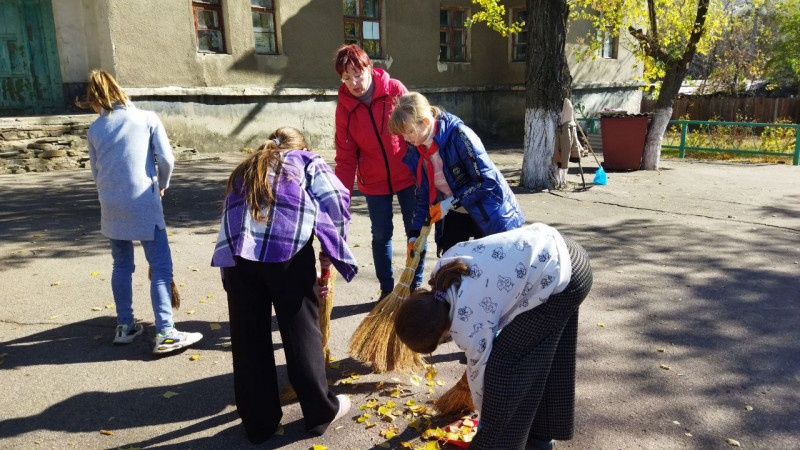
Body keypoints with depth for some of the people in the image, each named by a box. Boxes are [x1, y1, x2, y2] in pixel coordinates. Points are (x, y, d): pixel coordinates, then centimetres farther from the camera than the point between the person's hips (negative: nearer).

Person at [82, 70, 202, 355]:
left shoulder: (95, 129, 8)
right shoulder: (147, 118, 0)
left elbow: (95, 170, 12)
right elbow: (166, 158, -7)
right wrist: (162, 185, 11)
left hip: (111, 207, 4)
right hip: (143, 204, -4)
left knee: (122, 266, 17)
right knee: (161, 267, -2)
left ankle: (125, 326, 24)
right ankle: (165, 334, -6)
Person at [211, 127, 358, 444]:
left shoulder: (245, 170, 36)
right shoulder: (307, 161, 23)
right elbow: (335, 202, 6)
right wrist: (330, 251, 16)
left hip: (237, 252, 4)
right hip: (288, 249, -3)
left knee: (248, 339, 12)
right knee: (302, 331, 9)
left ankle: (259, 421, 24)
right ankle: (321, 413, 24)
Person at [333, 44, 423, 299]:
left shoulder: (395, 90, -10)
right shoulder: (344, 108, -5)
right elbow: (345, 158, -4)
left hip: (407, 175, -1)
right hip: (374, 182, 1)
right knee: (381, 234, 6)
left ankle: (416, 284, 27)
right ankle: (386, 290, 24)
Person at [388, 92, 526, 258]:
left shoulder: (458, 135, -25)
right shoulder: (415, 151, -4)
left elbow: (487, 180, -24)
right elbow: (423, 195, 6)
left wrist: (449, 203, -21)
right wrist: (414, 235, 1)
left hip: (488, 215, -6)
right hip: (455, 216, 6)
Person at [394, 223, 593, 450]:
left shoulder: (469, 326, -22)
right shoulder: (444, 269, -5)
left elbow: (480, 370, -4)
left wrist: (484, 412, 16)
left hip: (562, 280, -9)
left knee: (503, 362, -2)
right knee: (539, 355, 21)